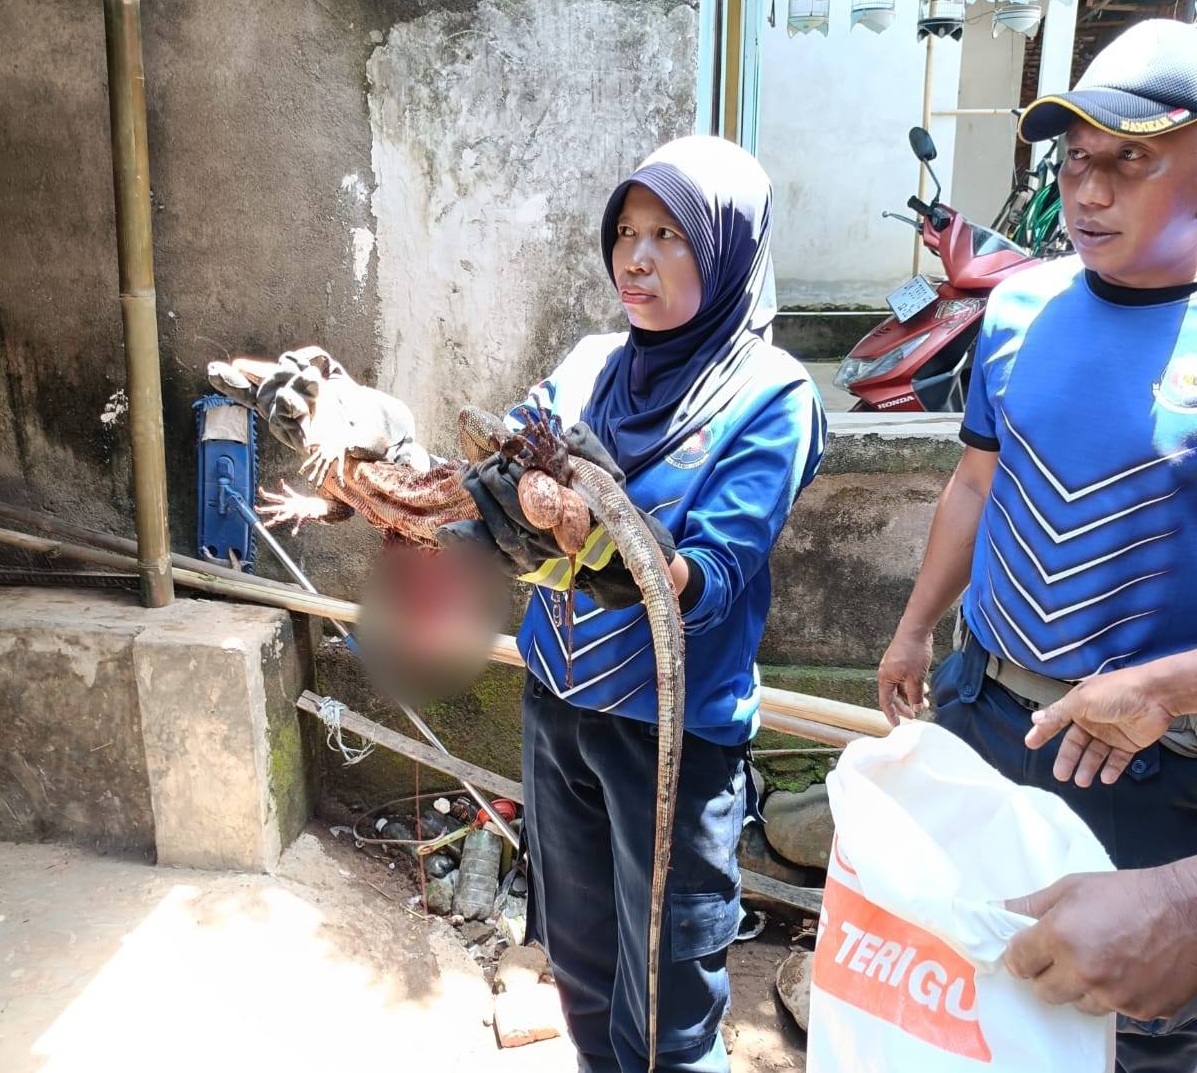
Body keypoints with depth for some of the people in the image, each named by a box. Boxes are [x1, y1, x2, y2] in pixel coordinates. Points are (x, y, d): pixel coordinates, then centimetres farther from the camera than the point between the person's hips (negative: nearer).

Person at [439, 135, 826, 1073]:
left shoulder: (771, 397, -13)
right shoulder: (592, 365, 3)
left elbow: (710, 581, -22)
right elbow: (504, 485, -3)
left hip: (673, 726, -5)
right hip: (557, 699, 6)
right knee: (578, 961, 23)